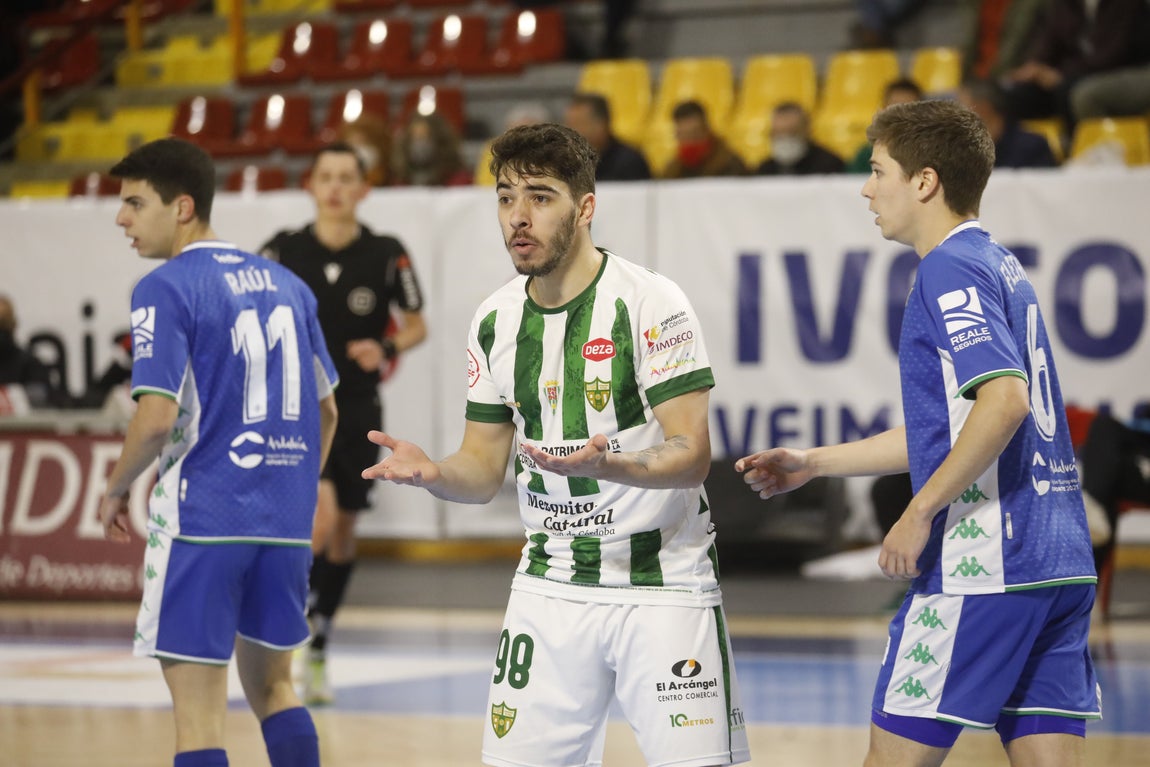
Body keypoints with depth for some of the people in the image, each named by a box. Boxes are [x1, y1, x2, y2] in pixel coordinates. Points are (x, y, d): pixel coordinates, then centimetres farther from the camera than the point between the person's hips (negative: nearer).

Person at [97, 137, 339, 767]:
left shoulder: (165, 289, -9)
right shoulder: (284, 284, 13)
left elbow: (157, 418, -17)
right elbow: (325, 413, 18)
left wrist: (115, 491, -2)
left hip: (202, 520, -7)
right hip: (285, 522, 7)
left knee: (198, 711, -3)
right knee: (271, 685, 21)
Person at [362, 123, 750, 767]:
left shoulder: (650, 302, -12)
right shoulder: (496, 321, 5)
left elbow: (692, 455, -16)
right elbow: (485, 469, 10)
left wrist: (606, 465, -35)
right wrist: (432, 473, -12)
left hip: (662, 583, -5)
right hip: (549, 587, 5)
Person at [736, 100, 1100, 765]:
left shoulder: (951, 269, -9)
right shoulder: (1001, 266, 20)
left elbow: (1005, 399, -24)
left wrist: (919, 514, -17)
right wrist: (814, 462, 28)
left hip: (983, 561, -9)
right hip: (1059, 563, 9)